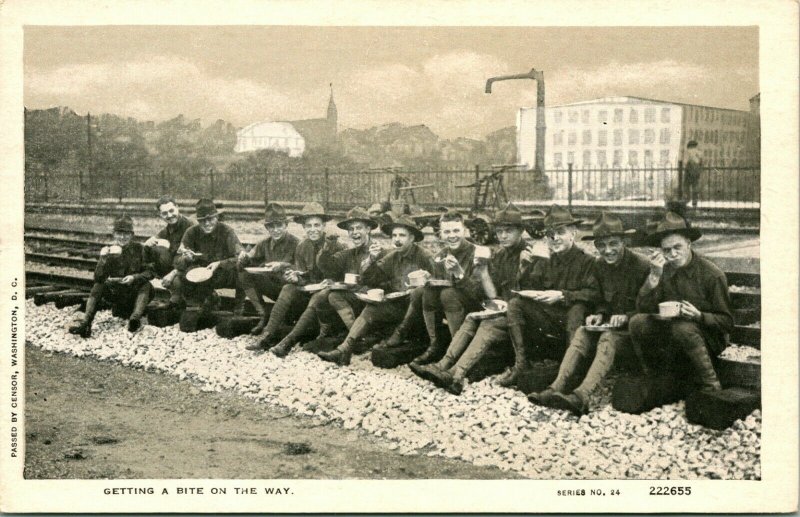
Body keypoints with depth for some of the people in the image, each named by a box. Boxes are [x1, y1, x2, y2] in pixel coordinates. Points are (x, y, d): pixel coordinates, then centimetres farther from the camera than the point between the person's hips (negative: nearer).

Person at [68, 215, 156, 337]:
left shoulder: (140, 250, -1)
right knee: (98, 285, -21)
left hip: (136, 294, -2)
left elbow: (150, 272, -7)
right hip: (116, 294, 2)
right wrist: (104, 258, -24)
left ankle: (135, 317, -53)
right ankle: (85, 323, -36)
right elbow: (98, 277, -7)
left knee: (147, 285, -30)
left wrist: (135, 277, -25)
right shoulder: (109, 250, 3)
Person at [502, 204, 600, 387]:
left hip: (570, 318, -4)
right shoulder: (545, 261, 12)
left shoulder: (586, 261, 0)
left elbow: (593, 293, -14)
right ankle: (520, 363, -19)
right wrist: (529, 264, -6)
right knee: (515, 304, -15)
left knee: (578, 308, -36)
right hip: (545, 318, 4)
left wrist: (562, 295, -22)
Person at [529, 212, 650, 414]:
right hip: (609, 322, 6)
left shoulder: (641, 266, -12)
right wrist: (599, 314, -5)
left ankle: (581, 396, -53)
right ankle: (556, 388, -39)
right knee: (582, 333, -24)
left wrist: (627, 317, -23)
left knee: (608, 339, -35)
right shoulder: (599, 265, 7)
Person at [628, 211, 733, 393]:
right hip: (672, 334, 4)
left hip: (707, 338, -4)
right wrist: (654, 276, -20)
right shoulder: (664, 270, -2)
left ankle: (712, 389, -21)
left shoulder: (712, 274, -12)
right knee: (637, 322, -21)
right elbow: (643, 309, -10)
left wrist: (698, 316, -26)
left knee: (683, 328, -36)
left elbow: (727, 323, -7)